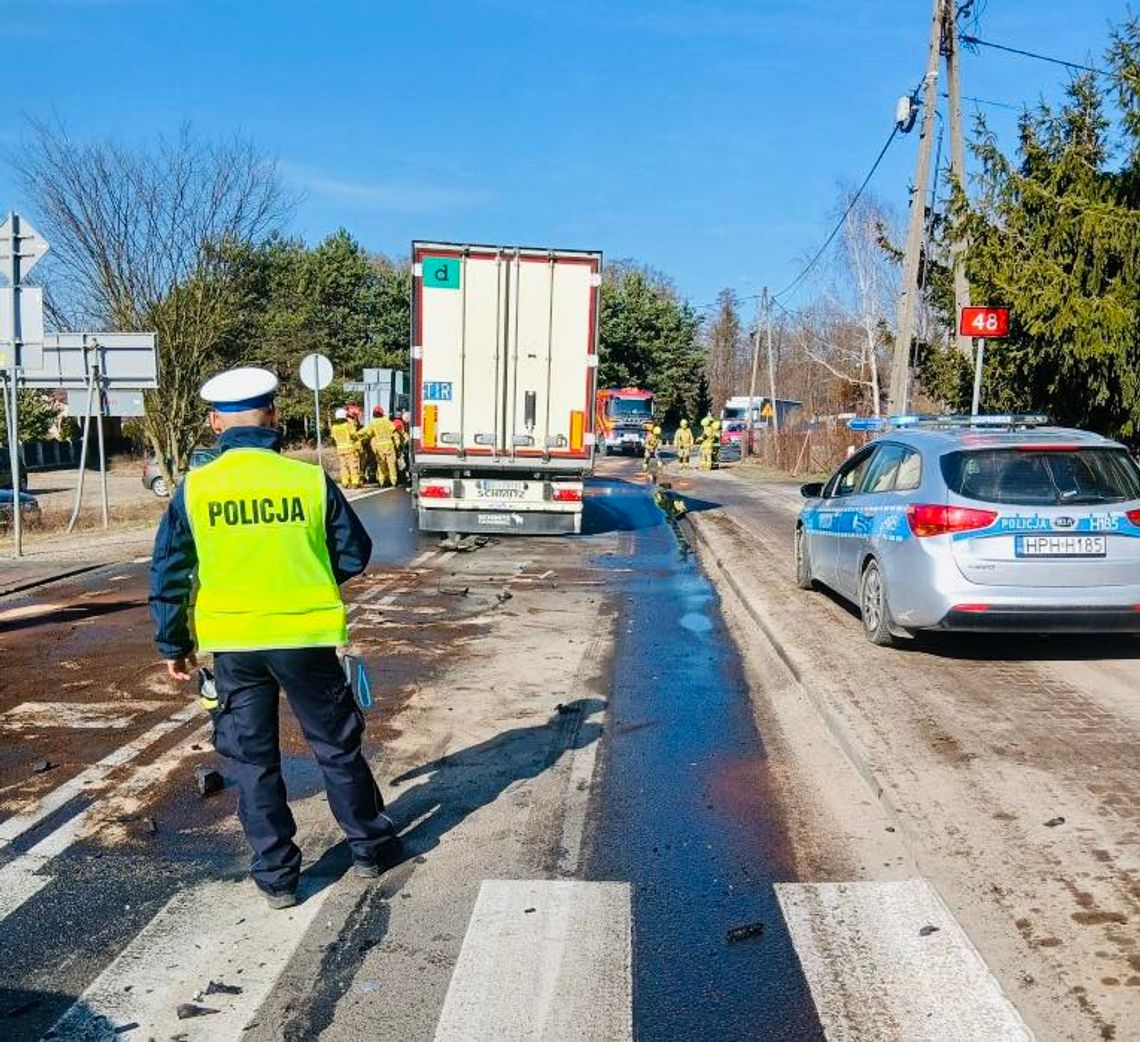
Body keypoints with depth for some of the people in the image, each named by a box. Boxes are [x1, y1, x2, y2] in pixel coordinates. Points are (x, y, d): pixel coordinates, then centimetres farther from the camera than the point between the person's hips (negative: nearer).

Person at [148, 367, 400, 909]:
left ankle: (276, 876, 22)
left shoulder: (194, 488, -5)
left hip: (232, 643, 1)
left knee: (252, 760, 15)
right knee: (338, 748, 16)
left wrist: (173, 645, 11)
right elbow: (355, 555, 0)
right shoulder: (310, 480, -9)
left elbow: (169, 574, 0)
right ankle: (370, 847, 31)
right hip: (306, 636, -1)